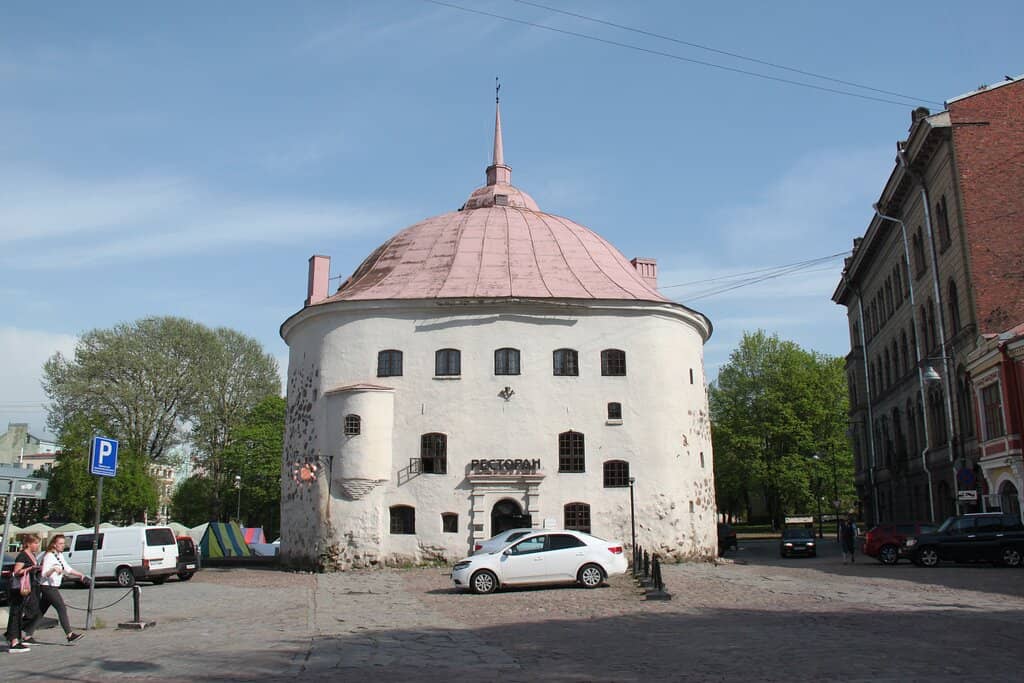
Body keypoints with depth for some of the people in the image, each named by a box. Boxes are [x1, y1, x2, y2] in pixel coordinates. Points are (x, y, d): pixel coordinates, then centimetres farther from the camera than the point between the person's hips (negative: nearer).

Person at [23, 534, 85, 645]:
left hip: (53, 588, 9)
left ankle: (27, 636, 17)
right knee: (62, 608, -13)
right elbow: (44, 574, -21)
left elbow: (67, 569, 22)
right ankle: (70, 635, -14)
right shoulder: (49, 556, -14)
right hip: (48, 587, -9)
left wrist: (80, 575, 16)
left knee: (41, 611, 11)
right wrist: (54, 569, -38)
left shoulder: (59, 556, 14)